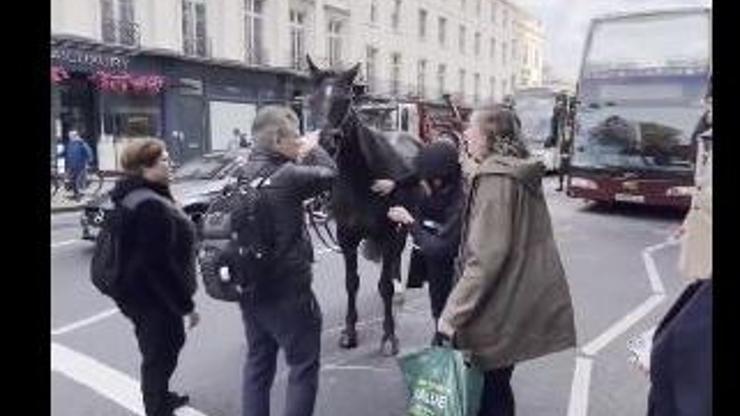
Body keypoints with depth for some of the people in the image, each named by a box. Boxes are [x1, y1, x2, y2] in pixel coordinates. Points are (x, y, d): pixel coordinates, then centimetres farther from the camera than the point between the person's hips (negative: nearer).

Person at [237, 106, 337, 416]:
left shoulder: (244, 174, 3)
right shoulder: (286, 176, -20)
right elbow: (329, 174, -7)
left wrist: (300, 155, 8)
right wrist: (313, 148, 8)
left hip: (250, 288, 8)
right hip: (286, 290, -8)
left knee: (258, 363, 19)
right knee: (303, 366, 8)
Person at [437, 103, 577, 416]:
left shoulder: (494, 179, -18)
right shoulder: (521, 174, 9)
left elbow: (486, 258, -23)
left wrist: (453, 314, -20)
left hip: (505, 308, -9)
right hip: (526, 299, 9)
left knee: (493, 388, 5)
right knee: (496, 382, 20)